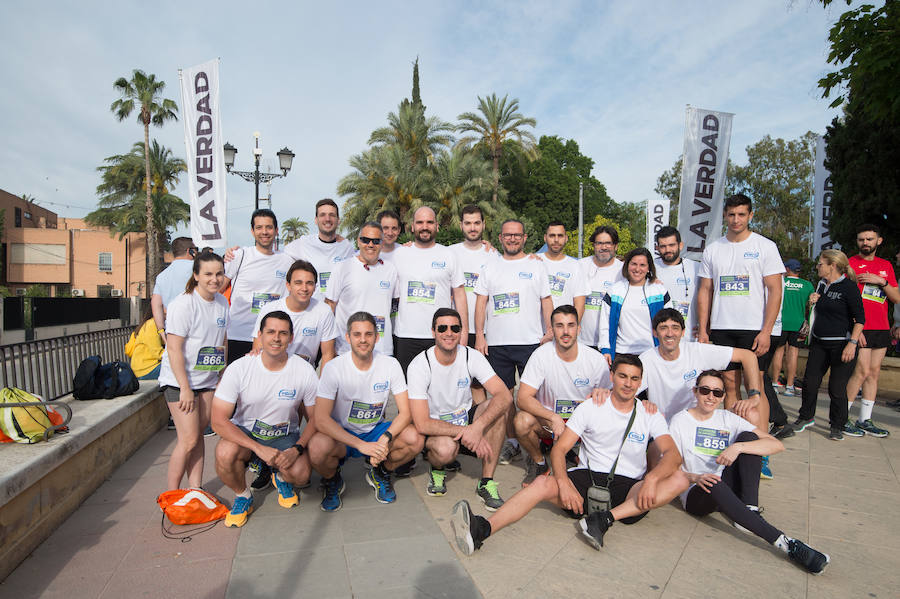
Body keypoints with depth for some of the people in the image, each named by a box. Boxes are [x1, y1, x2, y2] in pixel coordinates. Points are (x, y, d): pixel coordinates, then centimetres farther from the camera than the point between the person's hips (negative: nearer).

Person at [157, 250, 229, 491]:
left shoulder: (222, 302, 4)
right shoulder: (183, 304, -17)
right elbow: (174, 349, -18)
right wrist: (185, 388, -19)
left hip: (207, 380, 6)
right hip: (178, 380, -6)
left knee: (198, 435, 10)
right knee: (189, 440, -8)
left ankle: (195, 490, 19)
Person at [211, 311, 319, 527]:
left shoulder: (304, 371, -14)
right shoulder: (238, 368, -17)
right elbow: (219, 421, -18)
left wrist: (296, 449, -21)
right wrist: (259, 448, -28)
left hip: (285, 435, 0)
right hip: (244, 433, 0)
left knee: (300, 474, -26)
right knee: (225, 454, -32)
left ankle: (281, 477, 15)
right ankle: (243, 496, 2)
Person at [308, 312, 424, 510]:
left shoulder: (391, 365, -9)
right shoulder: (333, 368, -16)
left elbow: (405, 413, -10)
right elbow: (321, 419, -23)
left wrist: (385, 440, -29)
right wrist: (362, 445, -32)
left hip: (376, 431, 2)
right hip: (341, 434, -2)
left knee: (415, 438, -25)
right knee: (318, 448, -35)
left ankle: (379, 474, 8)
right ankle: (332, 480, 3)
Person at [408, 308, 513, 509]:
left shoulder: (472, 356, -10)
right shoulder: (419, 365, -19)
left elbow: (505, 396, -22)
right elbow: (422, 424, -24)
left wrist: (477, 427, -37)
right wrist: (465, 432, -30)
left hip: (466, 420, 4)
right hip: (435, 429, -3)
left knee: (496, 407, -25)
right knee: (446, 448, -37)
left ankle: (486, 482, -14)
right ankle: (437, 469, 3)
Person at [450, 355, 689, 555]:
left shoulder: (650, 415, 7)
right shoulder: (590, 408, 4)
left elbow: (673, 454, -7)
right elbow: (559, 449, -2)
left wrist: (652, 478, -30)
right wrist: (564, 482, -23)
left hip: (628, 488, 1)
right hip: (587, 477, -1)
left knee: (679, 479, -25)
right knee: (543, 483, -28)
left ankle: (605, 519, -33)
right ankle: (482, 529, -44)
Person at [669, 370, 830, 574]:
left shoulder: (727, 419, 7)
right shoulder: (680, 421, -2)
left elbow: (777, 445, -5)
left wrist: (738, 447, -21)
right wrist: (695, 478, -27)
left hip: (727, 491, 4)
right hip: (695, 494, -3)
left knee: (747, 436, -13)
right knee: (715, 485, -39)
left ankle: (750, 510, -21)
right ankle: (785, 543, -38)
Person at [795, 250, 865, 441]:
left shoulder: (849, 287, -10)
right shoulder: (821, 285, 11)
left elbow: (860, 318, -12)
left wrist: (852, 343, -20)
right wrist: (814, 301, 3)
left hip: (842, 344, -6)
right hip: (819, 343, 6)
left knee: (837, 388, 0)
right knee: (810, 382, 6)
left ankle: (837, 426, 16)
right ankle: (806, 417, 23)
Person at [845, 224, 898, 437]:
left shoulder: (885, 265, 15)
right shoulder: (850, 264, -2)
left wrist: (881, 282, -7)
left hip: (882, 328, 6)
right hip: (861, 328, -6)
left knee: (874, 373, 6)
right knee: (863, 371, -11)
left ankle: (865, 420, 13)